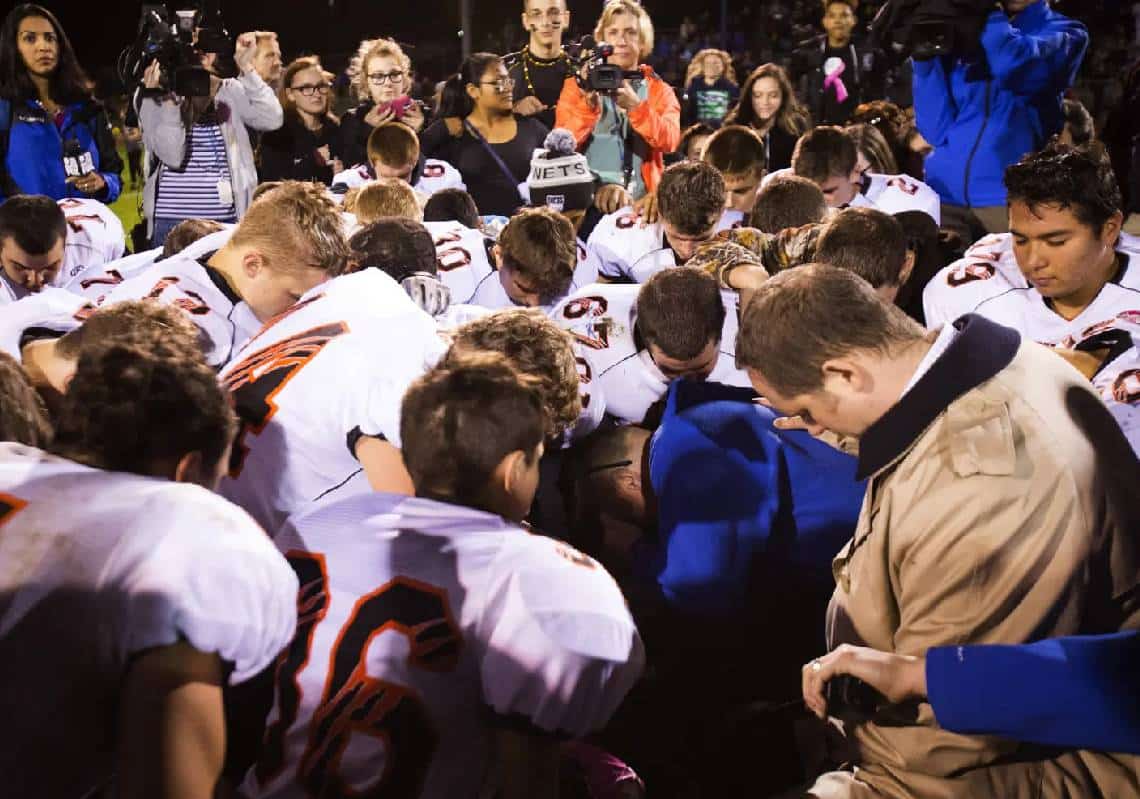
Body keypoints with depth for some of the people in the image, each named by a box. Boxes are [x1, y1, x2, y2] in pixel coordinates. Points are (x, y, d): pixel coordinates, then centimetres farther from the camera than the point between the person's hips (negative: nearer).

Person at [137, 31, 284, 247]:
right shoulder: (153, 98, -3)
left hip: (228, 218, 2)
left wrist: (246, 68, -10)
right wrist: (168, 102, -22)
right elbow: (172, 156, -14)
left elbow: (272, 120, -9)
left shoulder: (229, 91, 4)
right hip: (173, 220, -2)